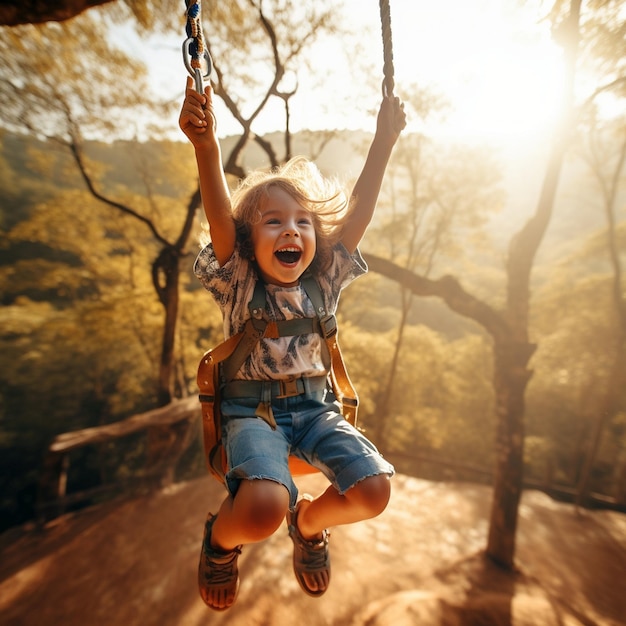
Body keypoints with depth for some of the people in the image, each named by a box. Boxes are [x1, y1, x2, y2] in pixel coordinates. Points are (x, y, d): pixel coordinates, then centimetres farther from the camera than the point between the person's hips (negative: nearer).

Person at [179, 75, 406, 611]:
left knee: (374, 489, -17)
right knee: (263, 509, -29)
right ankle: (220, 539, 13)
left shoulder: (326, 282, 2)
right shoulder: (238, 284, -4)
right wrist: (206, 145, -35)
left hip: (315, 406, 4)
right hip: (250, 409, -3)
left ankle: (309, 523, 20)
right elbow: (219, 217, -22)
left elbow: (359, 210, -4)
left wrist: (384, 142, -9)